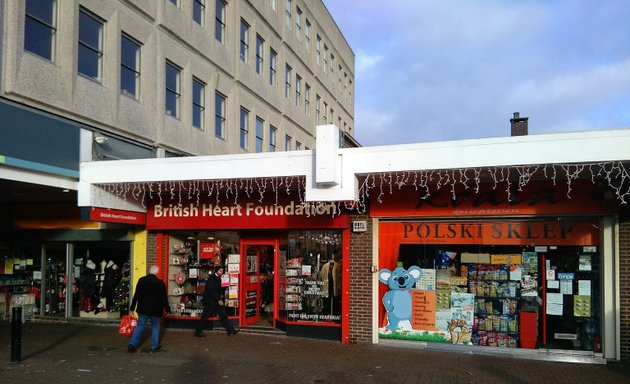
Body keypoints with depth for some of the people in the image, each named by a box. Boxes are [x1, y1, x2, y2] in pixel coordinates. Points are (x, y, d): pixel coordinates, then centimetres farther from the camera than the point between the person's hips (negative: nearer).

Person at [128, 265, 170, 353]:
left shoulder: (141, 280, -4)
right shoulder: (160, 283, -10)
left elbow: (136, 295, -1)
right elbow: (164, 297, -4)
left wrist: (132, 307, 6)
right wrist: (166, 307, 9)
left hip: (143, 308, 2)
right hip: (155, 309, -2)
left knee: (140, 326, 11)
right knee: (155, 326, 12)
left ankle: (132, 344, 3)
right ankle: (154, 346, 12)